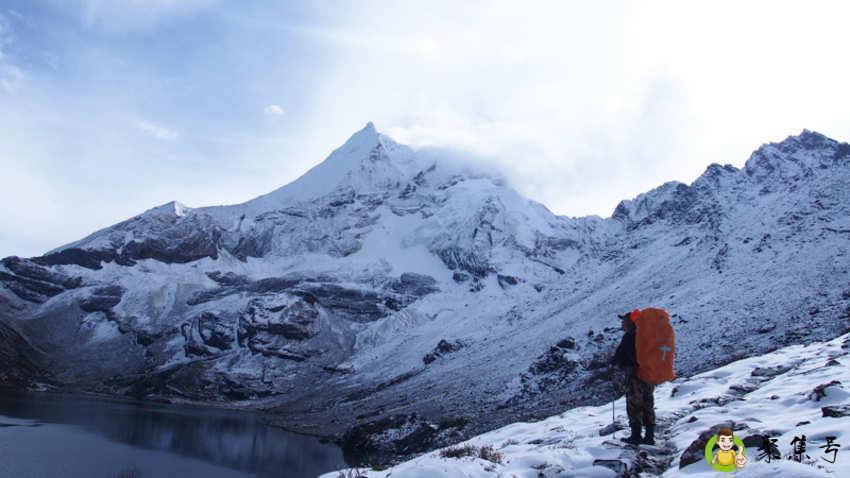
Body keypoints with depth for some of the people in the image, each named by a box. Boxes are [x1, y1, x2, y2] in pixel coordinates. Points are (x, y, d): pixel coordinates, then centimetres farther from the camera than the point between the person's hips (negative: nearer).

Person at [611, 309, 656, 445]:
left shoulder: (629, 337, -14)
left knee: (634, 405, -1)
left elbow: (619, 354, -13)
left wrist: (613, 361, 7)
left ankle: (636, 436, -1)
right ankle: (650, 436, 14)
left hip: (634, 375, -8)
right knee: (648, 406, 12)